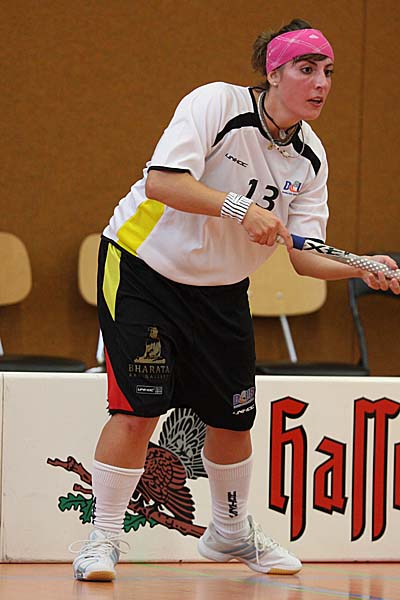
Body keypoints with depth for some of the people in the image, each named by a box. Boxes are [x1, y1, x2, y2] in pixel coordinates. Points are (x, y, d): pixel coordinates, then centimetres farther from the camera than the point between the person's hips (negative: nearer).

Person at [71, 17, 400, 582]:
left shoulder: (310, 157, -4)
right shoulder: (216, 103, -20)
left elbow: (305, 253, -8)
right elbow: (161, 181, -31)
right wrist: (238, 206, -39)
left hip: (221, 291, 6)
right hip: (143, 266, -6)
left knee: (232, 417, 8)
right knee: (138, 409, -14)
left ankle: (230, 530, 32)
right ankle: (103, 538, -1)